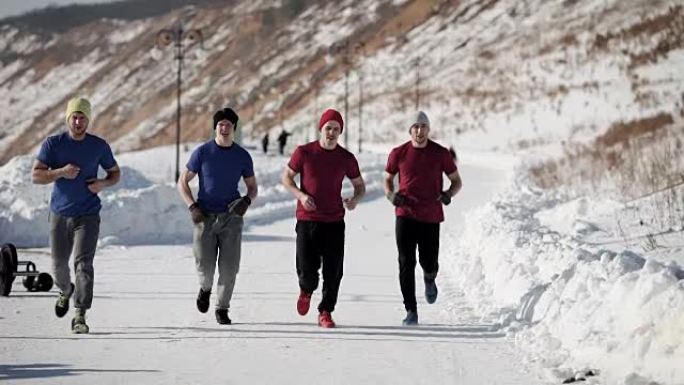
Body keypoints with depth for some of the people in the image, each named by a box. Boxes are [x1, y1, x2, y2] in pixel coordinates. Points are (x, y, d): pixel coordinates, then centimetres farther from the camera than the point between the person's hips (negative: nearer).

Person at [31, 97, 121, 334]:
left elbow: (115, 173, 12)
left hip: (88, 215, -1)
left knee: (83, 263, -15)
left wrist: (103, 183, -9)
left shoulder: (99, 146, 0)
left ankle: (80, 317, -15)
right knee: (59, 263, 12)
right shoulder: (53, 144, -3)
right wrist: (60, 172, -23)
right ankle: (65, 291, 46)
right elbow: (36, 176, -7)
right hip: (60, 214, 2)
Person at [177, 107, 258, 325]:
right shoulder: (202, 152, -2)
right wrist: (192, 207, -10)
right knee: (205, 265, -7)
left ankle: (222, 309, 12)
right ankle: (205, 288, 28)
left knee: (229, 266, -4)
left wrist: (247, 200, -10)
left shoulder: (242, 156, 3)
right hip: (205, 217, -1)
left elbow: (252, 187, 13)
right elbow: (182, 182, 4)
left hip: (231, 217, 1)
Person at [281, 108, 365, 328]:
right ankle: (306, 290, 31)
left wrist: (355, 200, -9)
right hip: (307, 221, -2)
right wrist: (300, 195, -11)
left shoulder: (346, 158, 2)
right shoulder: (304, 152, -3)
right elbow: (286, 176, 7)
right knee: (307, 269, -4)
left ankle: (325, 312, 12)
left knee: (333, 272, -2)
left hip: (334, 222, 2)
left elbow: (360, 185, 14)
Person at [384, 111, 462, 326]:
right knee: (406, 264, -7)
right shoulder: (399, 153, 2)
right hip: (405, 216, 0)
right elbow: (388, 179, 15)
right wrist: (391, 195, -7)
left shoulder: (440, 154, 1)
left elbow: (456, 181, 10)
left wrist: (449, 193, -12)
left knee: (429, 263, 2)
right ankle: (411, 311, -1)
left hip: (431, 217, 0)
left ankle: (429, 279, 40)